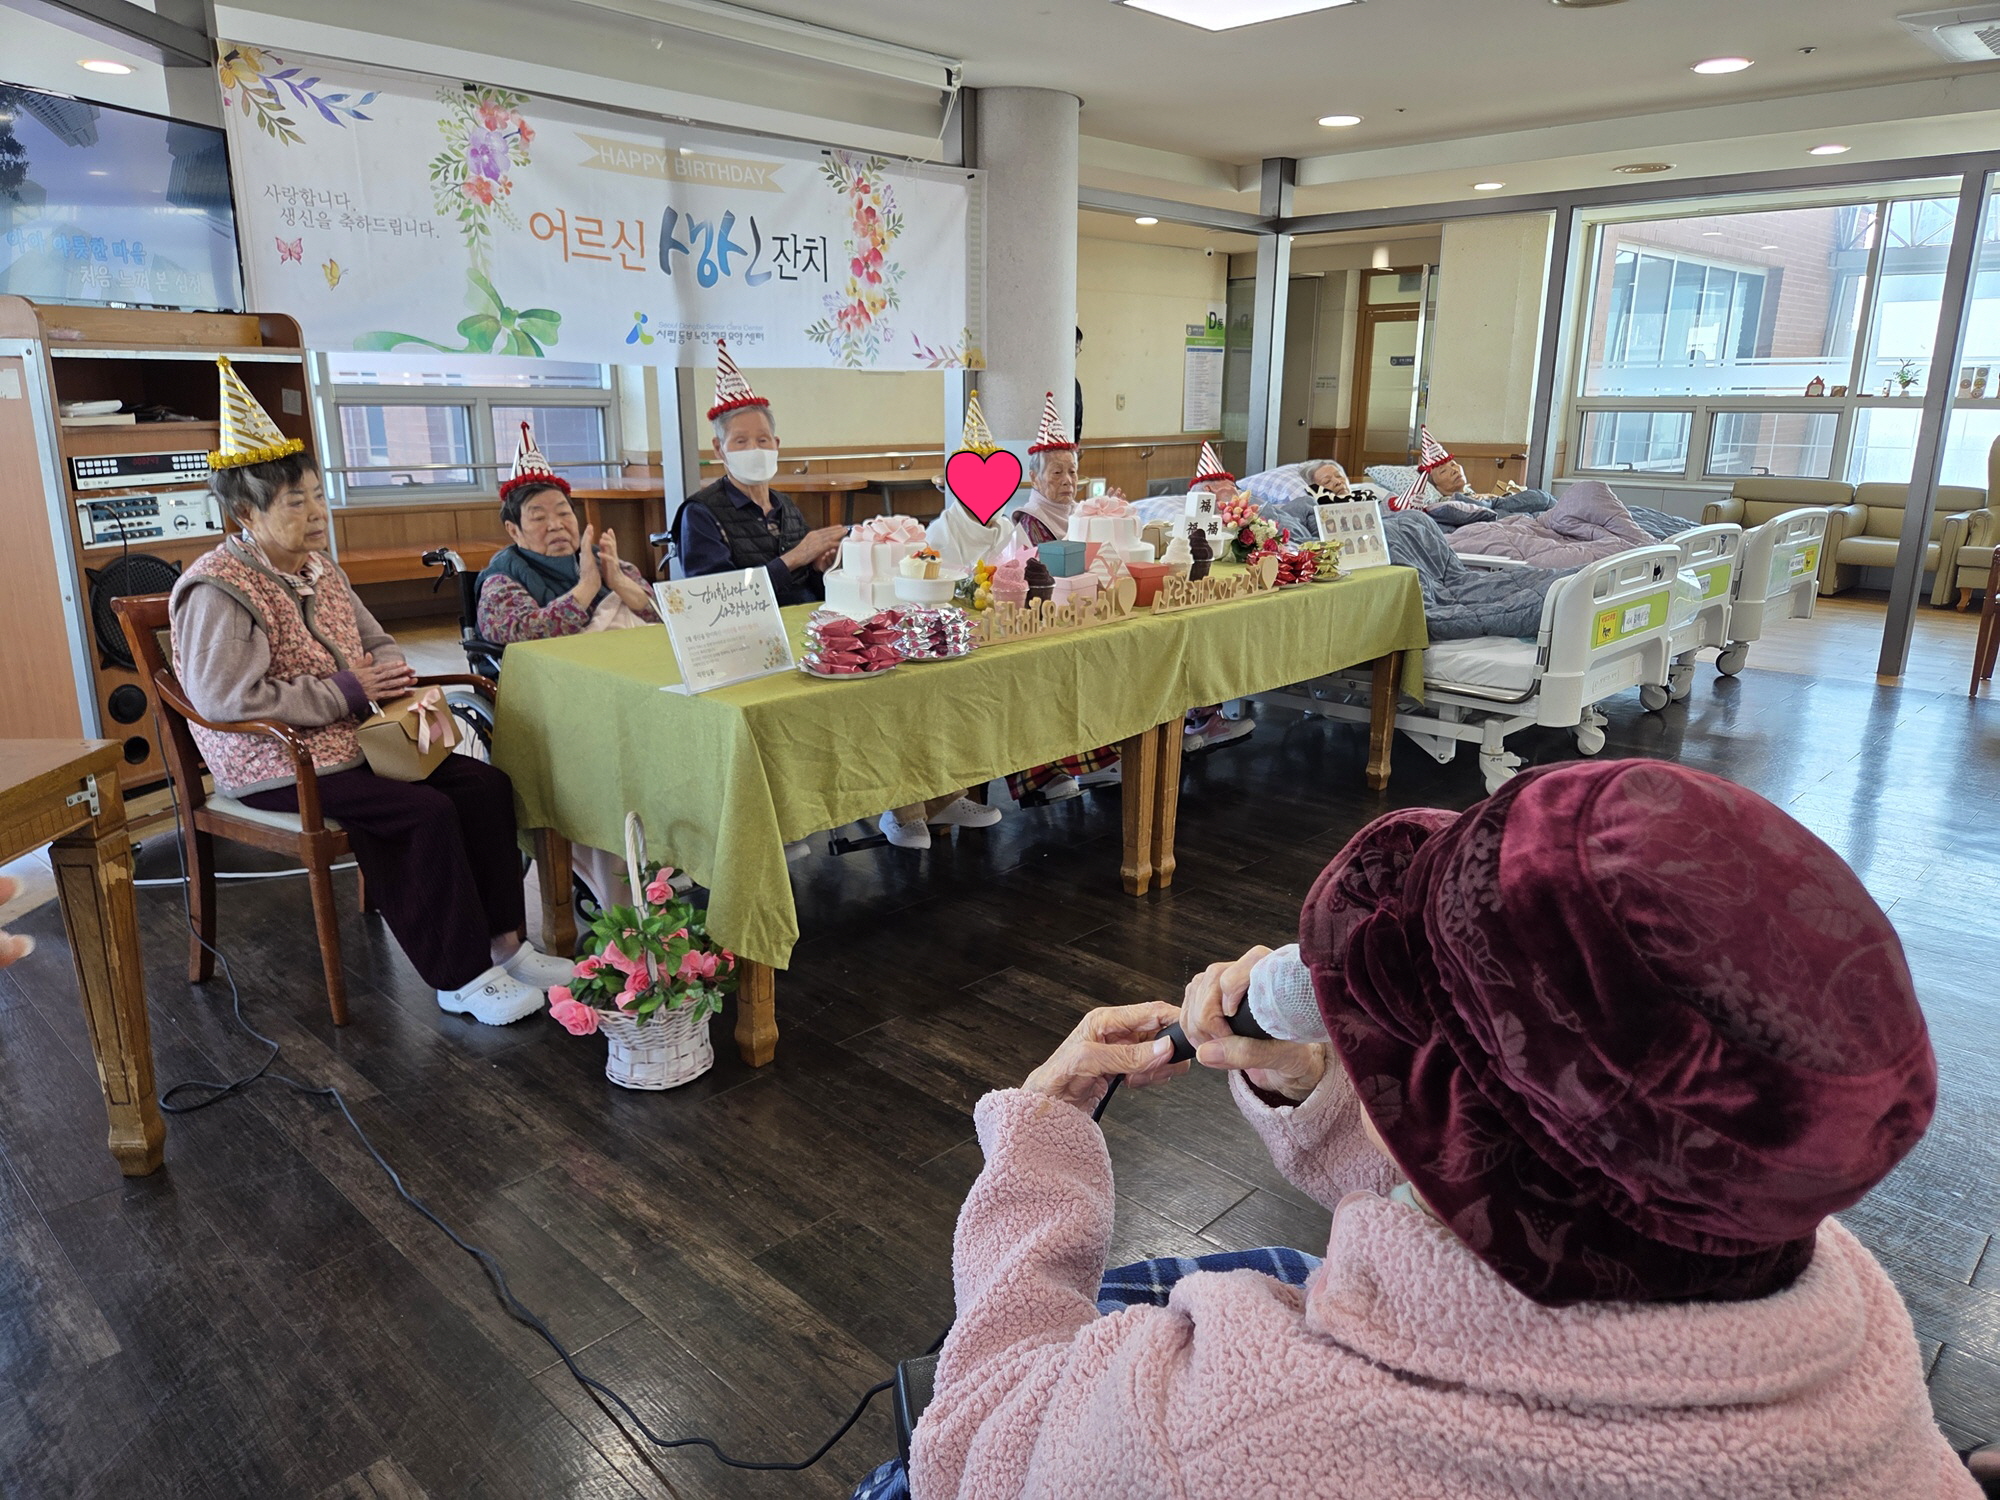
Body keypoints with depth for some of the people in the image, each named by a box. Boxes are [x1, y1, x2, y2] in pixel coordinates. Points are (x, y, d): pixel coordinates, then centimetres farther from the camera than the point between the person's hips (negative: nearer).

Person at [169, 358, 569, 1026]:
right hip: (276, 767, -9)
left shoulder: (318, 567, 12)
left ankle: (503, 944, 0)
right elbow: (228, 700, -24)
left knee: (485, 784, -5)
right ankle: (459, 980, -13)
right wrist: (348, 691, -20)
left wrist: (400, 680, -5)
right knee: (426, 814, -26)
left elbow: (373, 641, 20)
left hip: (355, 739, 9)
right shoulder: (219, 589, -15)